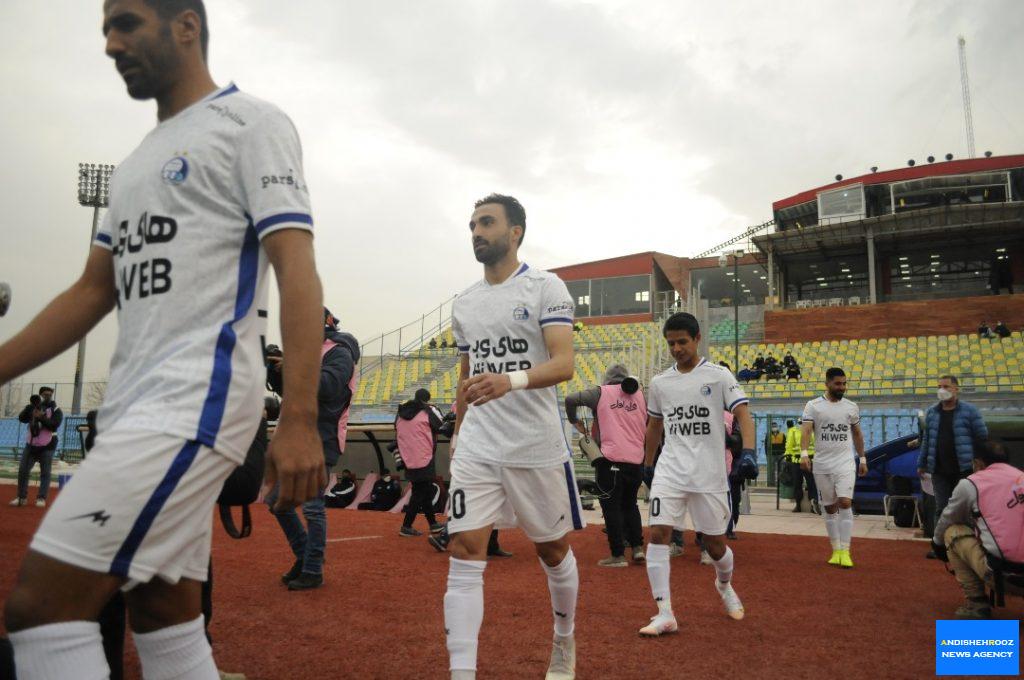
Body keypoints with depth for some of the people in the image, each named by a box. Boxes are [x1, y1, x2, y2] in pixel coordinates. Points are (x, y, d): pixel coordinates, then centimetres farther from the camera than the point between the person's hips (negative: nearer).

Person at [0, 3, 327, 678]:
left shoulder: (251, 122, 0)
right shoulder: (137, 163, 24)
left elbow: (296, 268, -12)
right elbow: (93, 293, 23)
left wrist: (300, 420, -21)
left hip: (198, 397, -8)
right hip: (136, 404, 9)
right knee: (165, 615, 11)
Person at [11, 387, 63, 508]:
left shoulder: (56, 410, -3)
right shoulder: (32, 408, 8)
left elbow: (54, 425, -17)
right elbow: (21, 418, -7)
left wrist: (41, 417, -25)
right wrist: (31, 406, -18)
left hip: (47, 447, -4)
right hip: (31, 445, 4)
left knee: (45, 473, -2)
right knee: (22, 470, 2)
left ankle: (41, 498, 2)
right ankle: (22, 497, 11)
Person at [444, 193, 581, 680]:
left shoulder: (545, 287, -5)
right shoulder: (464, 303, 12)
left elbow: (564, 364, -17)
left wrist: (511, 379, -35)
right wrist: (458, 432, 21)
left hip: (537, 448, -3)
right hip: (477, 449, 4)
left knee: (553, 551, 14)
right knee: (465, 553, -8)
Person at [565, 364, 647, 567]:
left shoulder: (601, 392, 1)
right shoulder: (640, 394, 9)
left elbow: (571, 399, -6)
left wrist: (574, 421, 10)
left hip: (611, 460, -4)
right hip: (636, 460, 4)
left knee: (612, 507, 4)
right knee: (630, 504, 22)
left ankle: (618, 555, 5)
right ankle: (637, 547, 18)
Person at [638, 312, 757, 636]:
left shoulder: (719, 375, -1)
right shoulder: (659, 382, 9)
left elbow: (744, 415, -9)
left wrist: (748, 452, -25)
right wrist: (647, 465, 22)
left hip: (710, 473, -2)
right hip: (670, 469, 2)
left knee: (715, 544, 8)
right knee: (658, 533, -14)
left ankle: (724, 585, 42)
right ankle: (665, 614, -7)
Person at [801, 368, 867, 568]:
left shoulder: (851, 407, 7)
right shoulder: (813, 406, -1)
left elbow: (857, 434, 16)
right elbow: (806, 430, -11)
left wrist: (863, 459, 15)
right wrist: (804, 453, -26)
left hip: (845, 463, 0)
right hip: (822, 464, 0)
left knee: (845, 503, -14)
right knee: (830, 508, 7)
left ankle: (845, 552, -8)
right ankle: (836, 551, 17)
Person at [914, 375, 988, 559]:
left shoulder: (970, 411, -3)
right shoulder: (931, 412, 9)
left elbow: (982, 438, -3)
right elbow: (926, 440, 13)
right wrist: (922, 463, 12)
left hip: (964, 469, -3)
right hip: (939, 470, 3)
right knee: (941, 508, 6)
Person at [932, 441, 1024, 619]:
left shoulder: (970, 484, 2)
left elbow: (945, 521, 16)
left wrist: (937, 544, 38)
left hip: (997, 569, -6)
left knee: (952, 532, 16)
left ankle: (976, 603, 10)